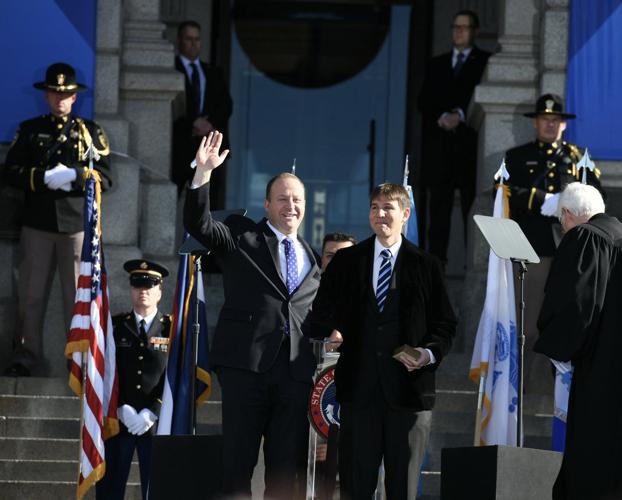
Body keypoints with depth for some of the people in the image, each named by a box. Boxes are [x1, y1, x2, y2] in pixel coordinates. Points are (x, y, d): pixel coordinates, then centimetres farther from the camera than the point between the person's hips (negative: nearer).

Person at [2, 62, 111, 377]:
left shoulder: (90, 132, 9)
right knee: (31, 293, 2)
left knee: (78, 293, 0)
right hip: (37, 224, 1)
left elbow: (105, 178, 3)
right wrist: (46, 178, -12)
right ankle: (26, 356, 8)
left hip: (77, 224, -1)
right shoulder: (30, 130, 11)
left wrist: (73, 176, -14)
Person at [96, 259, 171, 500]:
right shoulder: (114, 326, 9)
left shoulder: (172, 329, 5)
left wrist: (150, 413, -11)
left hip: (156, 423, -1)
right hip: (116, 420, 1)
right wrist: (123, 410, -10)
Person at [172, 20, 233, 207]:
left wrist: (211, 124, -7)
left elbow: (226, 105, 11)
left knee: (213, 203, -3)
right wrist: (192, 124, -14)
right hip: (180, 145, -4)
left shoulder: (214, 73, 20)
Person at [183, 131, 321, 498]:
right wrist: (204, 172, -20)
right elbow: (198, 223, -9)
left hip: (296, 371, 4)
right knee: (238, 463, -4)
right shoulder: (241, 237, 8)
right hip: (247, 364, -4)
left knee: (287, 471, 4)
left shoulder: (312, 258, 21)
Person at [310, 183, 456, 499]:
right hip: (359, 384, 1)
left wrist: (430, 353, -10)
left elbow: (444, 322, 7)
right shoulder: (346, 261, 11)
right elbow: (321, 310, 11)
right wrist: (330, 332, -10)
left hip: (406, 385, -1)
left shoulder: (426, 265, 7)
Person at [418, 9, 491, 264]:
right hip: (439, 145, 3)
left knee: (472, 205, -6)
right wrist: (442, 117, -7)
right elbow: (424, 101, 11)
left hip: (471, 145, -3)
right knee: (439, 207, 1)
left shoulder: (486, 62, 7)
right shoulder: (437, 64, 19)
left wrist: (460, 116, -13)